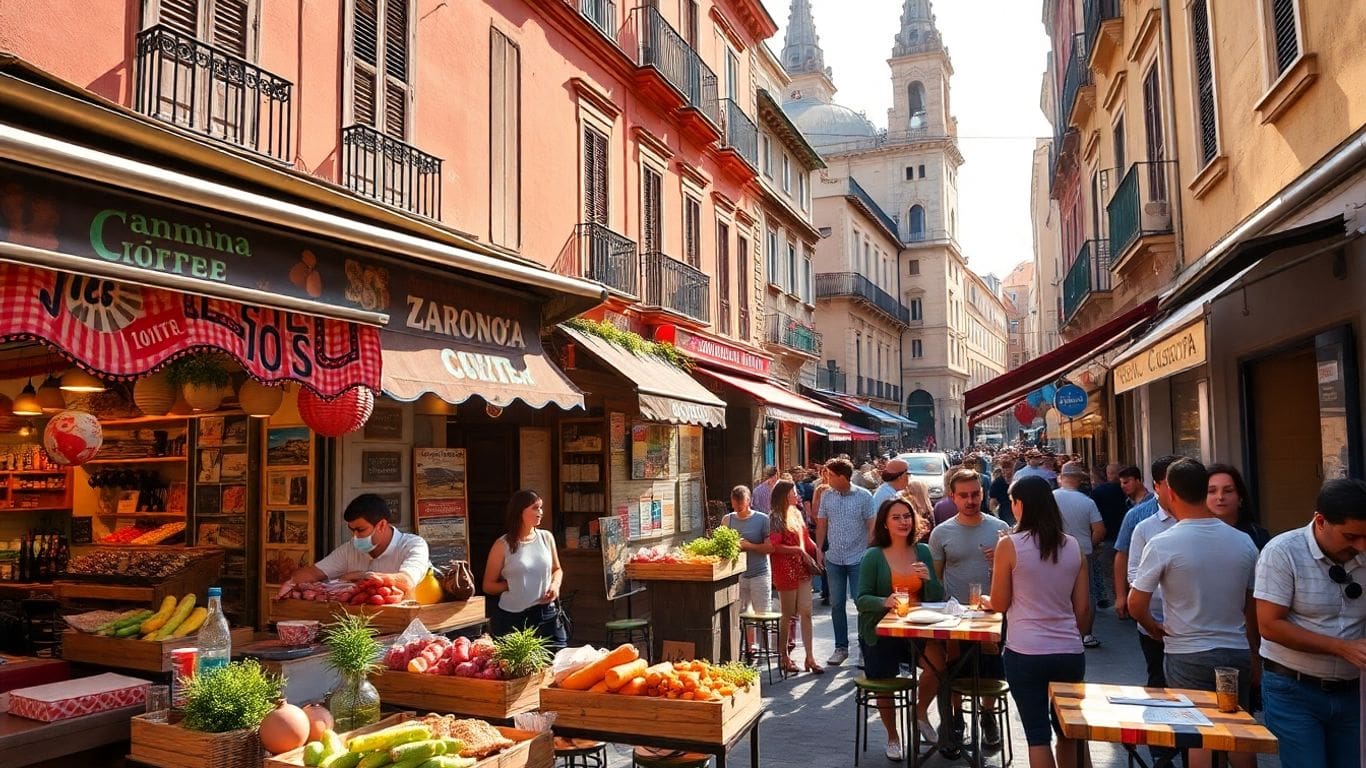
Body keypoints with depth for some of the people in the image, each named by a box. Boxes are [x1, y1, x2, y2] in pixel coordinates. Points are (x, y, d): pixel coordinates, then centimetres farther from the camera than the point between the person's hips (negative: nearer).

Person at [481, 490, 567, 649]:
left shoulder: (546, 537, 6)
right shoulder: (503, 545, -4)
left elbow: (557, 569, 19)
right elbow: (488, 586, 3)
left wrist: (555, 584, 0)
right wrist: (515, 587, -3)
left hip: (546, 613, 3)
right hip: (512, 617, -3)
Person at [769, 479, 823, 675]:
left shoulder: (796, 513, 12)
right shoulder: (776, 517, -11)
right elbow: (775, 546, -17)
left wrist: (816, 549, 2)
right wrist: (800, 551, -18)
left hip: (802, 569, 7)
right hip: (786, 571, -7)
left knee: (806, 612, 5)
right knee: (788, 615, 3)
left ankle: (810, 657, 10)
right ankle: (785, 657, 17)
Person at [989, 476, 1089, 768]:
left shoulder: (1009, 545, -10)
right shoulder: (1074, 546, 2)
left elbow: (999, 604, -4)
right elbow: (1082, 607, 7)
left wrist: (998, 566, 11)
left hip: (1026, 653, -4)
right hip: (1070, 651, 4)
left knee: (1038, 735, 6)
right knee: (1067, 731, 20)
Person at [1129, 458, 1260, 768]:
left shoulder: (1163, 544, -16)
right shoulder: (1243, 542, -3)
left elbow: (1136, 605, -14)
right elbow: (1253, 608, 6)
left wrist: (1153, 627, 8)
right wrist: (1254, 657, 18)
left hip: (1188, 657, -4)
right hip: (1237, 653, 4)